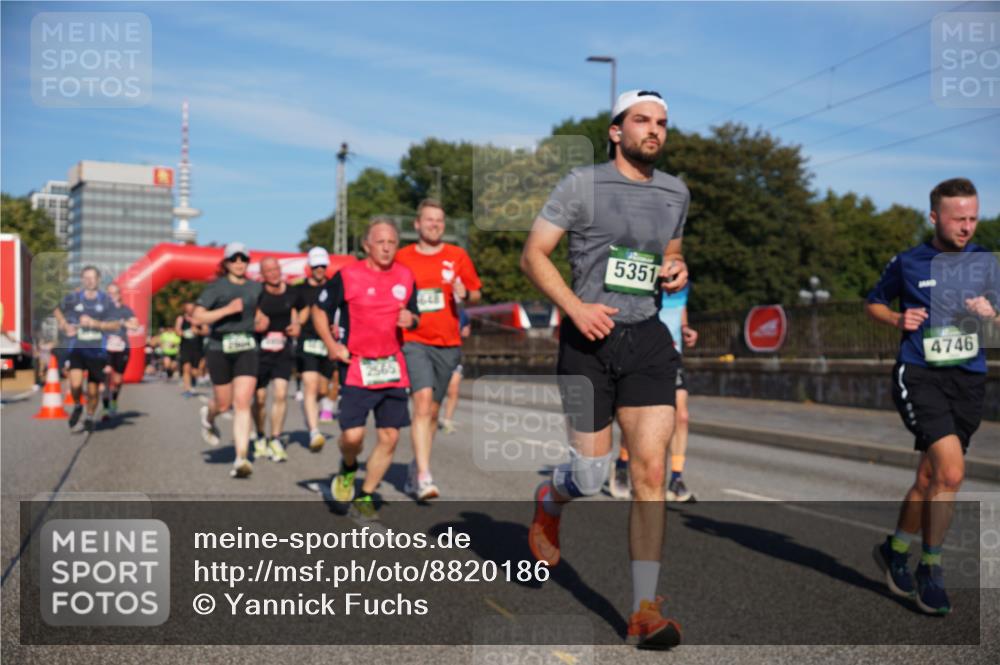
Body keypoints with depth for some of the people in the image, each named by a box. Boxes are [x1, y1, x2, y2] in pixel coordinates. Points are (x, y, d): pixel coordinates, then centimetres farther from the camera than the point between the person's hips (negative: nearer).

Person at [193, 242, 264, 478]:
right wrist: (227, 309, -21)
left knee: (242, 404, -10)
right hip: (219, 349, -2)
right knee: (223, 404, 10)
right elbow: (197, 318, -12)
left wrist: (261, 321, 6)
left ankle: (241, 459, -11)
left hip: (247, 350, 2)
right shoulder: (216, 287, -3)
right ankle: (208, 416, 49)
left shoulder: (256, 287, 9)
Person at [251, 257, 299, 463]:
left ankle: (275, 441, 0)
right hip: (260, 351, -2)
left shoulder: (291, 293, 2)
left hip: (284, 350, 2)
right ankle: (260, 438, 29)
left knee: (280, 394, -10)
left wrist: (295, 327, -2)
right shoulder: (257, 294, -9)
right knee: (260, 398, 6)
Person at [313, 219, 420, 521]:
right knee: (353, 435, -13)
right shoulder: (347, 276, -5)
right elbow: (319, 311, 6)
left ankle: (364, 497, 20)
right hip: (356, 366, -4)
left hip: (393, 368, 4)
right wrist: (331, 344, -7)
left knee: (390, 437, 3)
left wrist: (411, 319, -6)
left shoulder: (406, 276, 8)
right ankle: (347, 468, 23)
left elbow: (414, 315, 18)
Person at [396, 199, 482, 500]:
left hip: (448, 344, 3)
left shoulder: (457, 256, 8)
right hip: (415, 341, -3)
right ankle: (424, 477, -23)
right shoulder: (402, 258, 5)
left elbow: (477, 294, 12)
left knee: (433, 411, 10)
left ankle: (414, 472, 26)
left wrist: (465, 294, -10)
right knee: (422, 399, -21)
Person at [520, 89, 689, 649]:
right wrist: (576, 307, -15)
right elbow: (533, 255, -2)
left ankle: (645, 610, 3)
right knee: (592, 475, 3)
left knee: (651, 469, -7)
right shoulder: (583, 184, -2)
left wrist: (677, 270, 5)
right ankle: (550, 501, 42)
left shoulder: (676, 193, 13)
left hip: (648, 339, 3)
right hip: (590, 341, -3)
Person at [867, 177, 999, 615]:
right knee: (951, 471, -19)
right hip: (919, 376, -4)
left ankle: (894, 550, 31)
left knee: (929, 478, 9)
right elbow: (873, 304, 15)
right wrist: (898, 319, -5)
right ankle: (930, 569, -2)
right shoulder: (907, 263, 2)